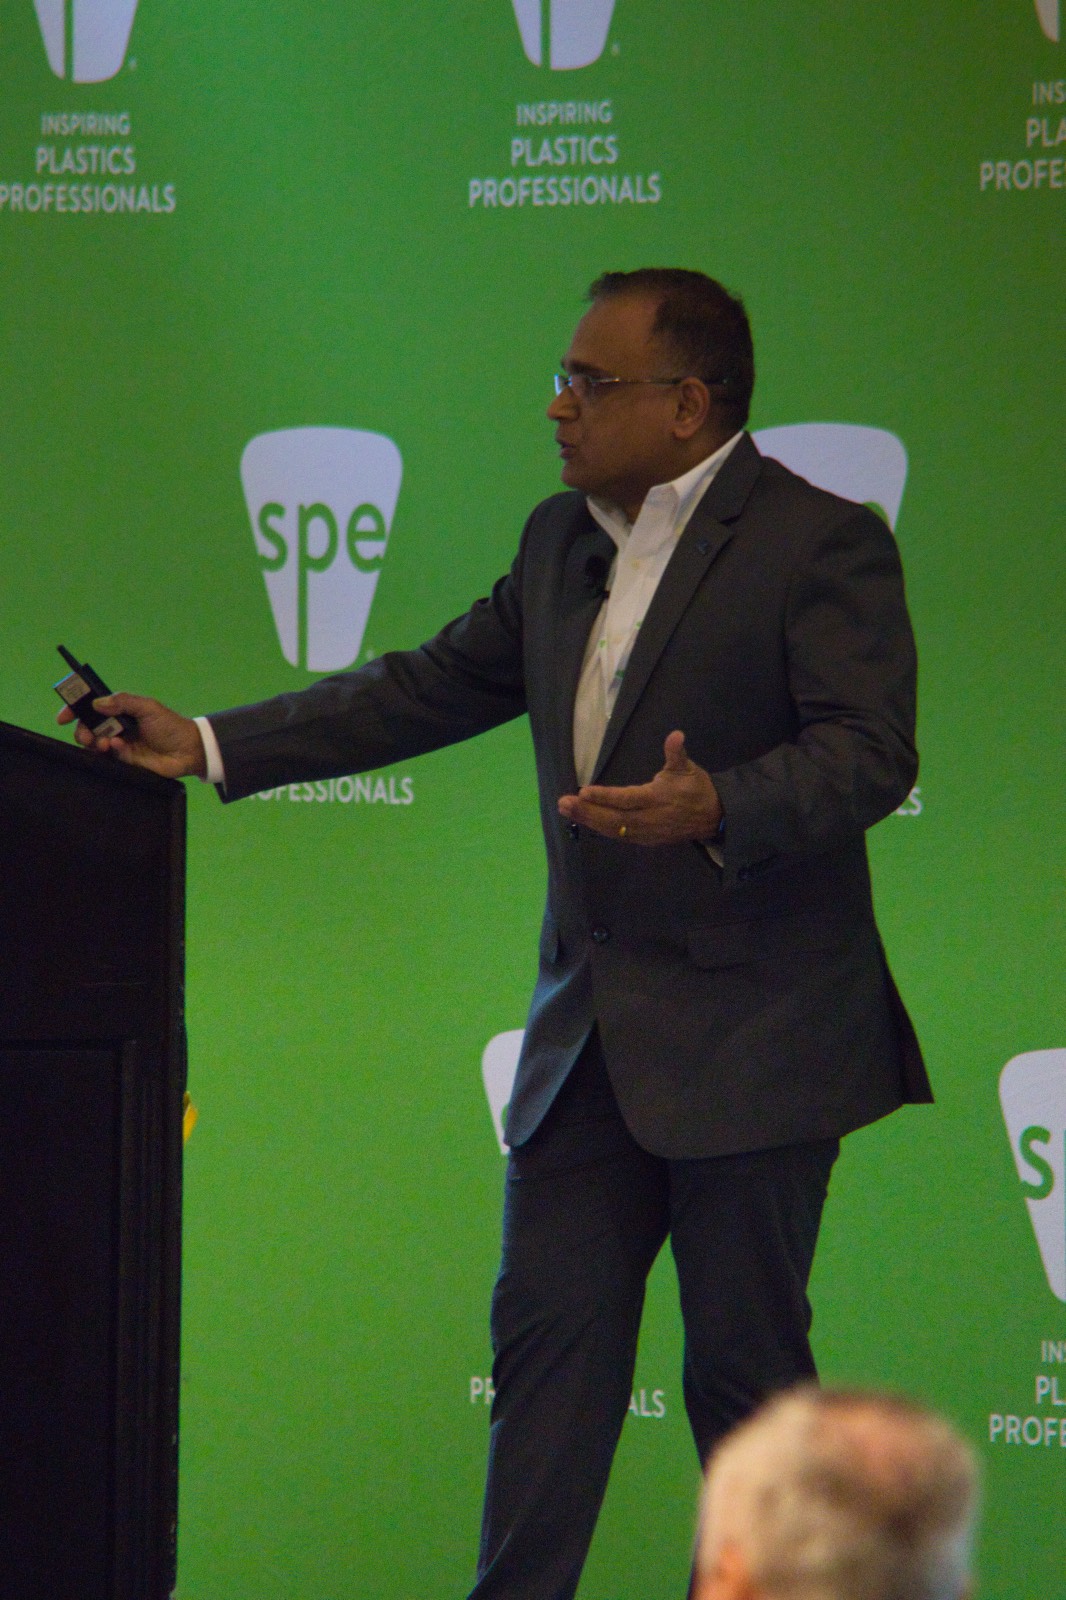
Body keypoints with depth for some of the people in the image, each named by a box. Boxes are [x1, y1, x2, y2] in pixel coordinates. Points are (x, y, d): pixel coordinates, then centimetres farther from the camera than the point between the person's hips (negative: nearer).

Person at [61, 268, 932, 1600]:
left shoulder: (823, 544, -10)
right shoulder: (562, 542, 14)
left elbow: (868, 750, -19)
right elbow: (430, 688, 20)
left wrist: (717, 810, -36)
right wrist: (213, 747, 14)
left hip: (751, 1039, -7)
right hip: (591, 1030, 7)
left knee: (743, 1356, 0)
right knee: (547, 1330, 4)